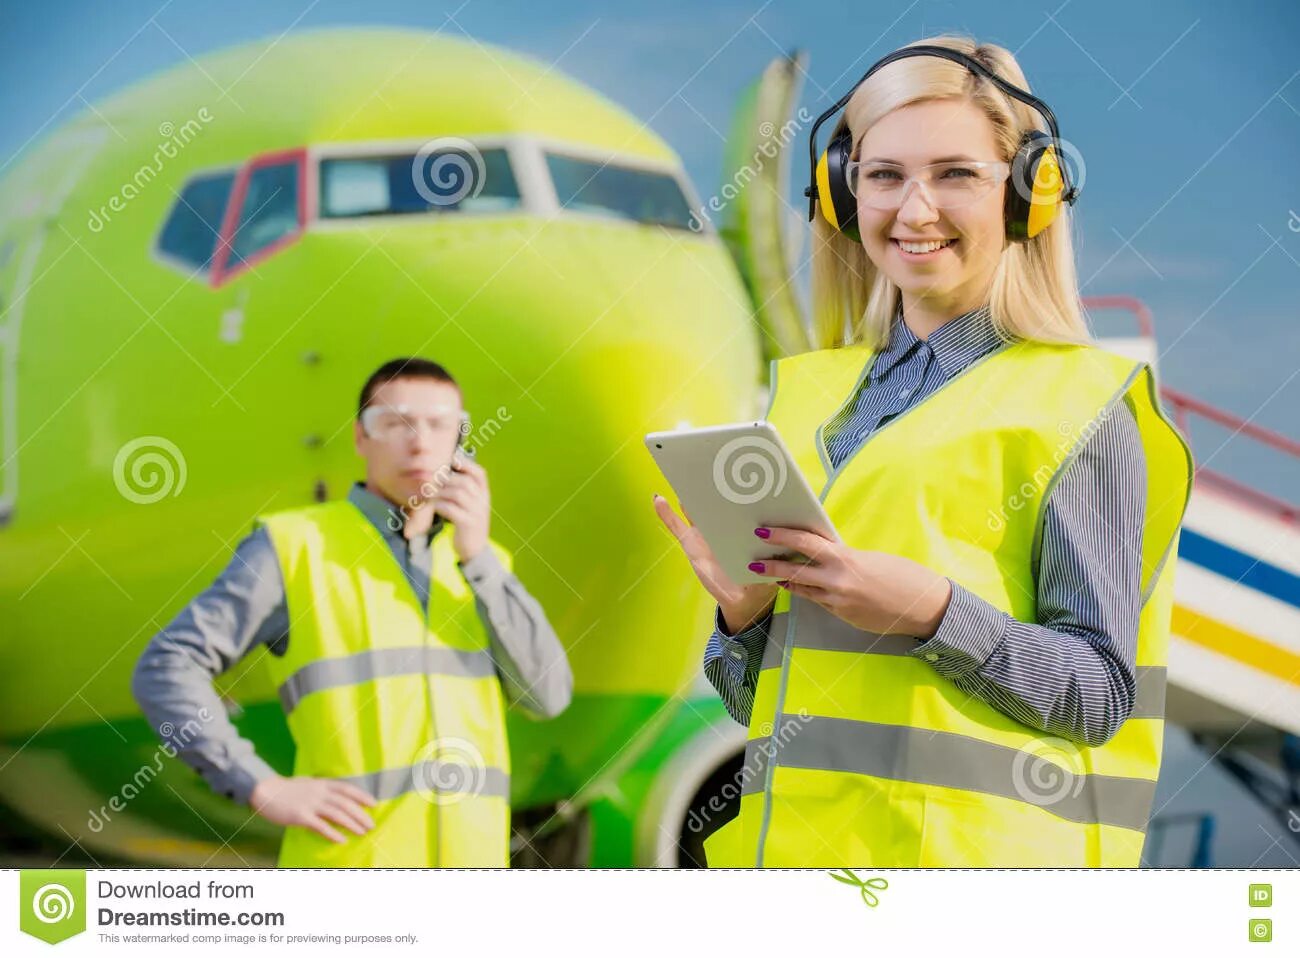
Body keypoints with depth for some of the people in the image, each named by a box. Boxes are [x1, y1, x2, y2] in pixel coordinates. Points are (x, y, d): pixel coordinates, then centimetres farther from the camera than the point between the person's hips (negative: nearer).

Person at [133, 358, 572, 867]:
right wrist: (263, 788, -12)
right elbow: (165, 669, -3)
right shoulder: (294, 546, 1)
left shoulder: (480, 564, 16)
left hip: (469, 860, 5)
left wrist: (478, 557, -6)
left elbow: (548, 693, 3)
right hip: (350, 856, -5)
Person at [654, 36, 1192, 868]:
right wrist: (744, 610, -5)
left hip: (969, 851, -4)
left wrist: (933, 611, -20)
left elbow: (1103, 691, -7)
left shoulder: (1077, 405, -2)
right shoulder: (804, 396, 12)